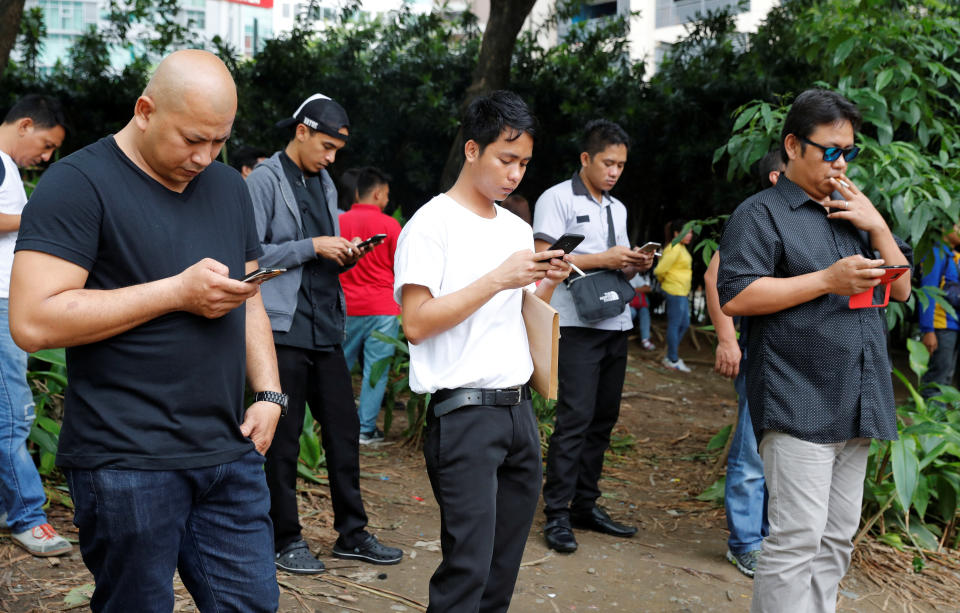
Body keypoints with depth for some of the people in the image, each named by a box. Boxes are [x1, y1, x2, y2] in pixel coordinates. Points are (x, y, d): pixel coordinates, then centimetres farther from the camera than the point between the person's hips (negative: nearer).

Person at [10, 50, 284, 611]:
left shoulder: (229, 187, 13)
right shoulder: (79, 184, -8)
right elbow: (34, 322, -18)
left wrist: (269, 394, 6)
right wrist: (178, 292, -16)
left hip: (230, 454, 6)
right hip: (127, 463, -6)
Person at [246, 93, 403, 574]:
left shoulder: (324, 183, 17)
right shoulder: (265, 180, -6)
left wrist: (344, 256, 1)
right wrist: (312, 247, -15)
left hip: (326, 328, 7)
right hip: (284, 328, -7)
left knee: (344, 430, 9)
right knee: (284, 439, 3)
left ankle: (352, 533, 20)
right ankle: (286, 539, 16)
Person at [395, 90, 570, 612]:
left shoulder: (518, 229, 16)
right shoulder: (432, 223, -6)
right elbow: (416, 323, -14)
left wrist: (546, 285, 3)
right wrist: (498, 279, -16)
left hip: (520, 409, 7)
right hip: (464, 412, -7)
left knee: (505, 568, 11)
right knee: (468, 568, -8)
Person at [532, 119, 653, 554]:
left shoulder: (617, 208, 21)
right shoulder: (557, 199, -2)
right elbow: (545, 257, -13)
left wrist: (636, 265, 2)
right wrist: (604, 259, -17)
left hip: (615, 324, 8)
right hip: (577, 325, -8)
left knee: (603, 419, 9)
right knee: (575, 418, -11)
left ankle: (586, 506, 18)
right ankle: (557, 514, -4)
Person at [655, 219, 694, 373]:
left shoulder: (681, 247, 13)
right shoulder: (674, 249, -19)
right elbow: (659, 270, -22)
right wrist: (664, 281, -4)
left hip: (682, 292, 10)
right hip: (675, 292, -10)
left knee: (685, 324, 15)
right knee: (675, 325, -2)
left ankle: (670, 356, 24)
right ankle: (672, 361, 7)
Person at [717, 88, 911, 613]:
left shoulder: (854, 213, 20)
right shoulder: (763, 213, -2)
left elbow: (901, 289, 18)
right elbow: (735, 295, -14)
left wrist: (878, 228, 2)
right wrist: (827, 279, -16)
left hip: (857, 406, 8)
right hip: (798, 405, -7)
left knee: (837, 539, 12)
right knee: (797, 540, -9)